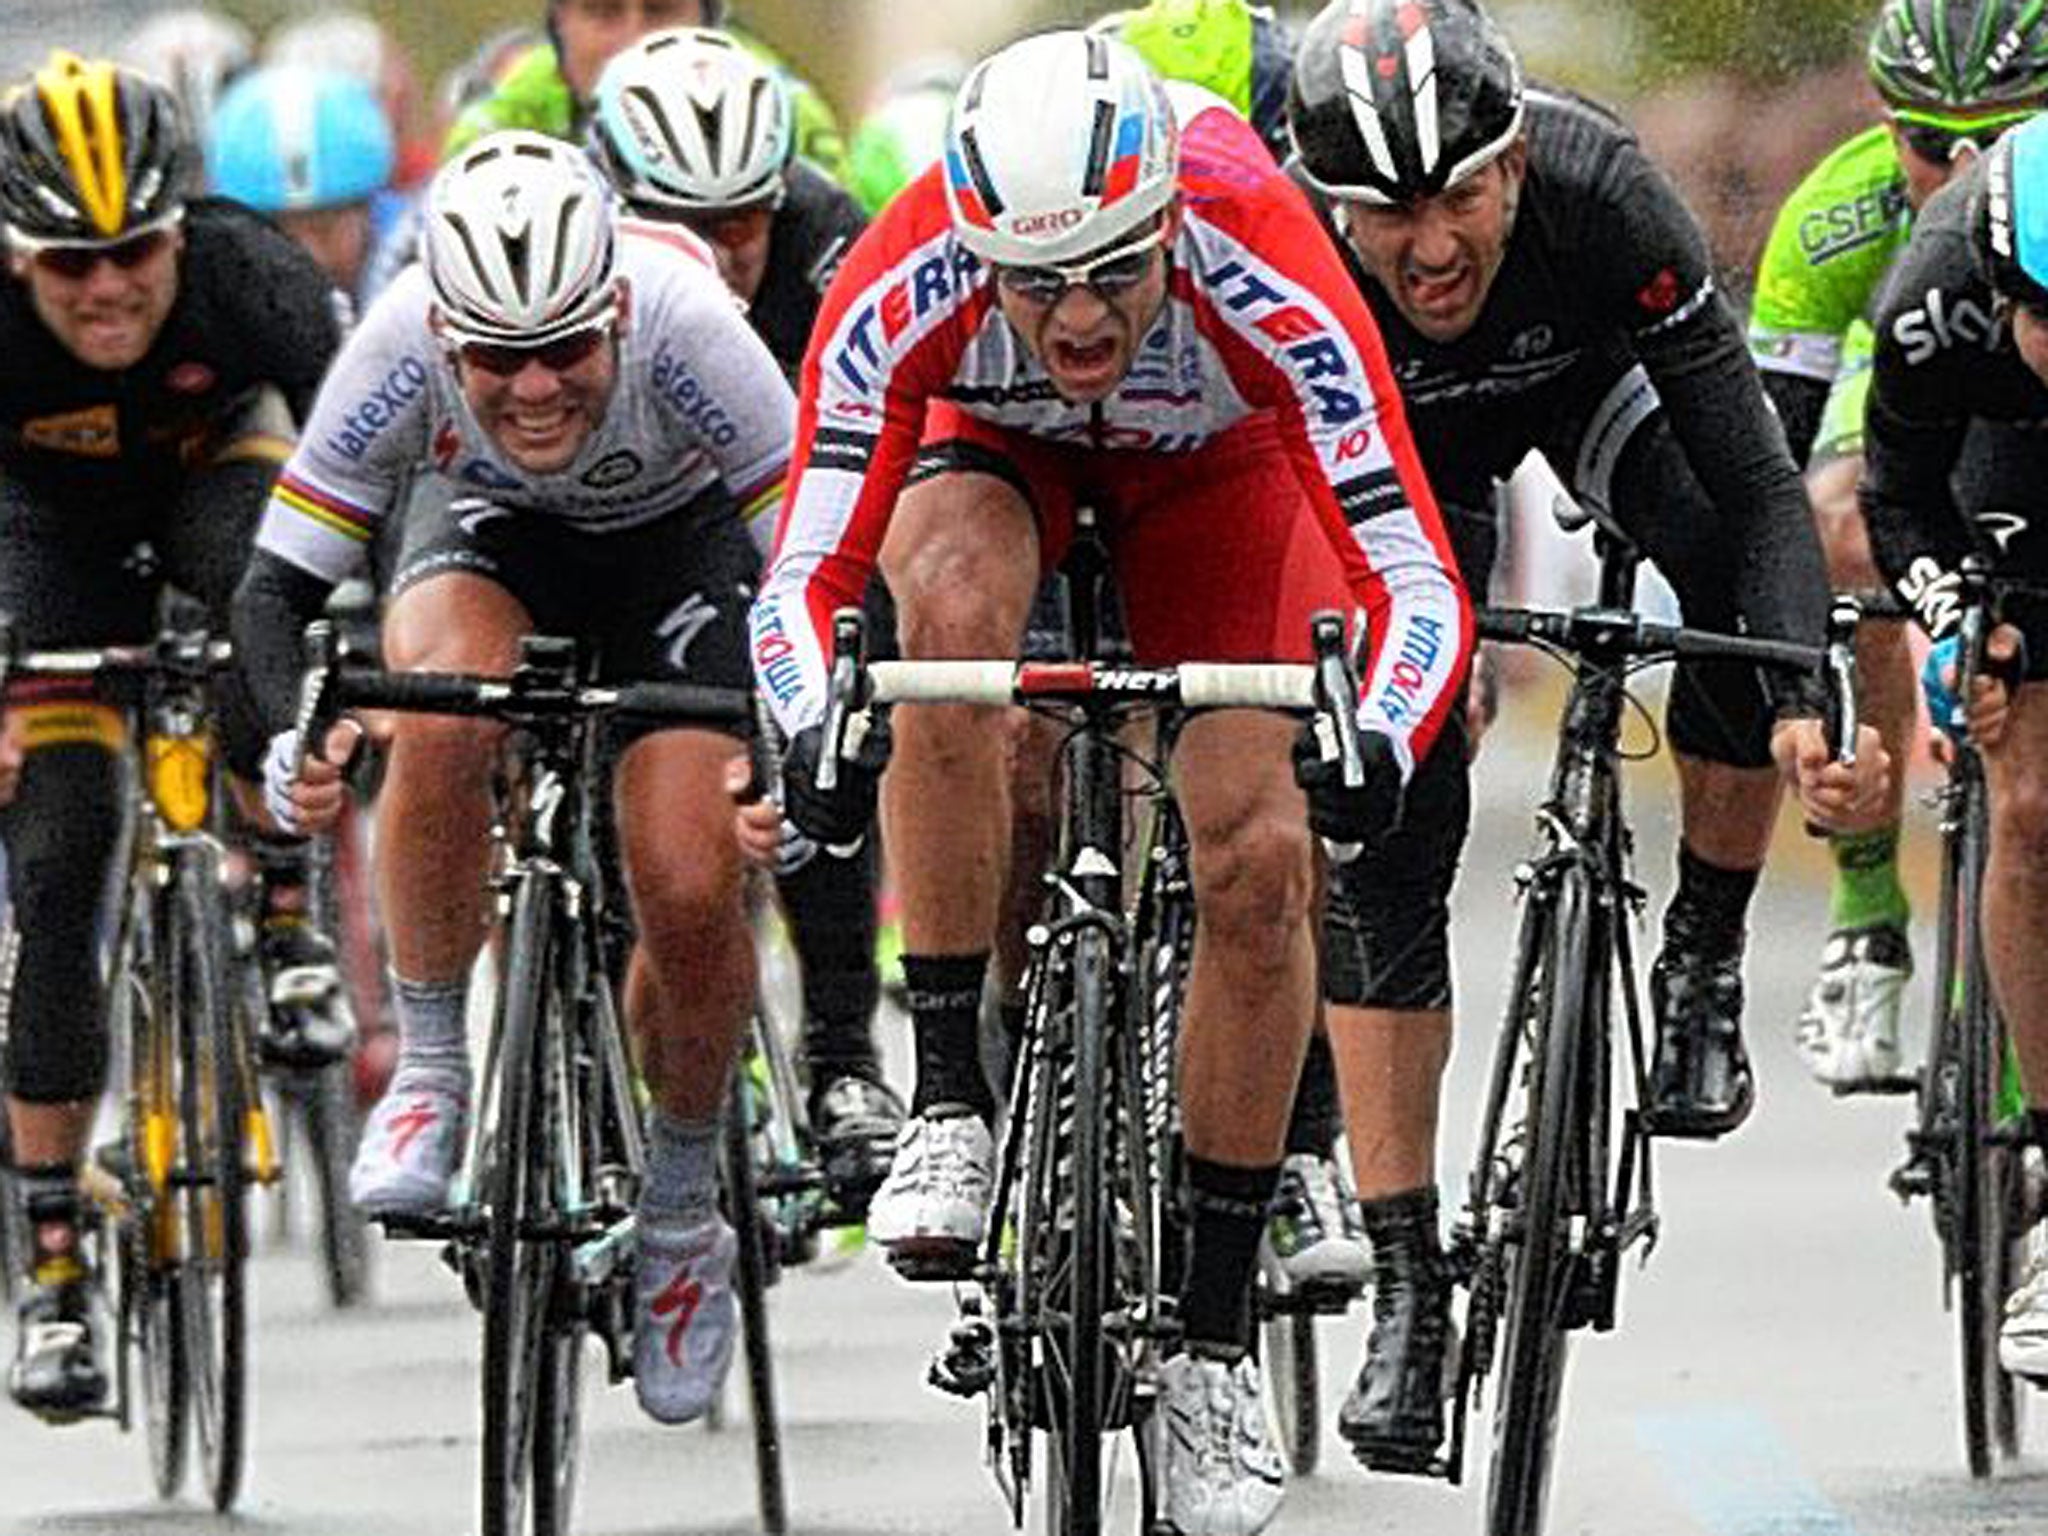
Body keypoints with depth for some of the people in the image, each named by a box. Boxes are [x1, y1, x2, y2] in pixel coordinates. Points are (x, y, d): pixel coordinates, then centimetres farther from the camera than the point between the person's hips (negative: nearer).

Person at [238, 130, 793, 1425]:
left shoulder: (684, 324, -37)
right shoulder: (402, 346, -33)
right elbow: (280, 582, -26)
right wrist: (293, 738, -46)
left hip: (684, 547, -1)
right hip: (507, 538, 1)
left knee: (690, 895, -17)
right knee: (445, 711, -34)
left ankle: (685, 1209, 11)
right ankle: (430, 1072, -16)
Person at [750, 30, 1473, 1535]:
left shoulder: (1262, 275, -40)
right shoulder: (907, 286, -38)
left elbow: (1418, 581, -41)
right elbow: (804, 576, -37)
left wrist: (1376, 743, -60)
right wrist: (814, 735, -57)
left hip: (1215, 458, 0)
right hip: (993, 439, 0)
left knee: (1260, 861, -15)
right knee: (953, 608, -35)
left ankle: (1218, 1336, -1)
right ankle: (951, 1101, -22)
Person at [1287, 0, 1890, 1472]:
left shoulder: (1602, 193, -39)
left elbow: (1763, 491, -37)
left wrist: (1802, 713, -50)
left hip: (1589, 370, 0)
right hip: (1395, 451, 0)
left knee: (1732, 569, -31)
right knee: (1387, 832, -12)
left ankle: (1705, 963, -7)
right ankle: (1406, 1292, -5)